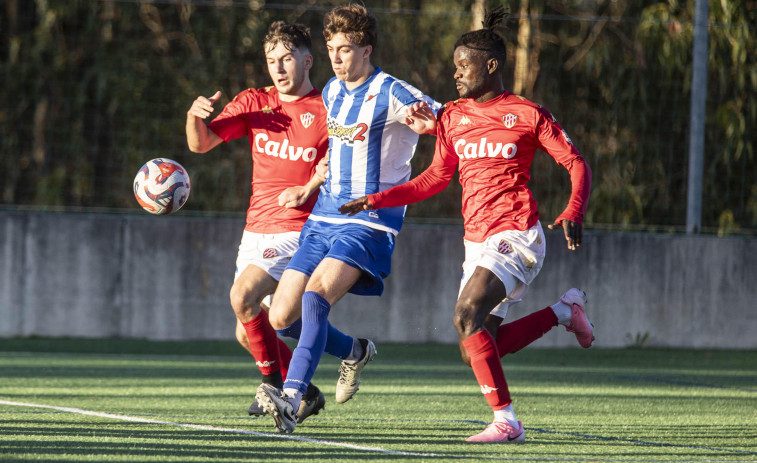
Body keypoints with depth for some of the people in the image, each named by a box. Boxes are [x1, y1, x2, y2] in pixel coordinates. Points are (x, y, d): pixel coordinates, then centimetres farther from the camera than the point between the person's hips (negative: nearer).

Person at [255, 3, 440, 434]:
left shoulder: (390, 94, -9)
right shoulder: (332, 92, 13)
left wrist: (425, 119, -41)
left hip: (368, 224, -8)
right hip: (323, 220, 8)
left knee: (316, 293, -30)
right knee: (282, 317, 0)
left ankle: (291, 398, -38)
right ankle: (355, 352, 27)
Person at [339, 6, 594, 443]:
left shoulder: (527, 114, -4)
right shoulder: (452, 116, 13)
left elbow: (577, 164, -2)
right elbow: (436, 178, 21)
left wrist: (573, 213, -20)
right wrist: (376, 200, 14)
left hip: (516, 236, -7)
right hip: (477, 240, 7)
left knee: (467, 314, -26)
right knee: (479, 348, 0)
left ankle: (506, 421, -22)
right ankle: (564, 311, 21)